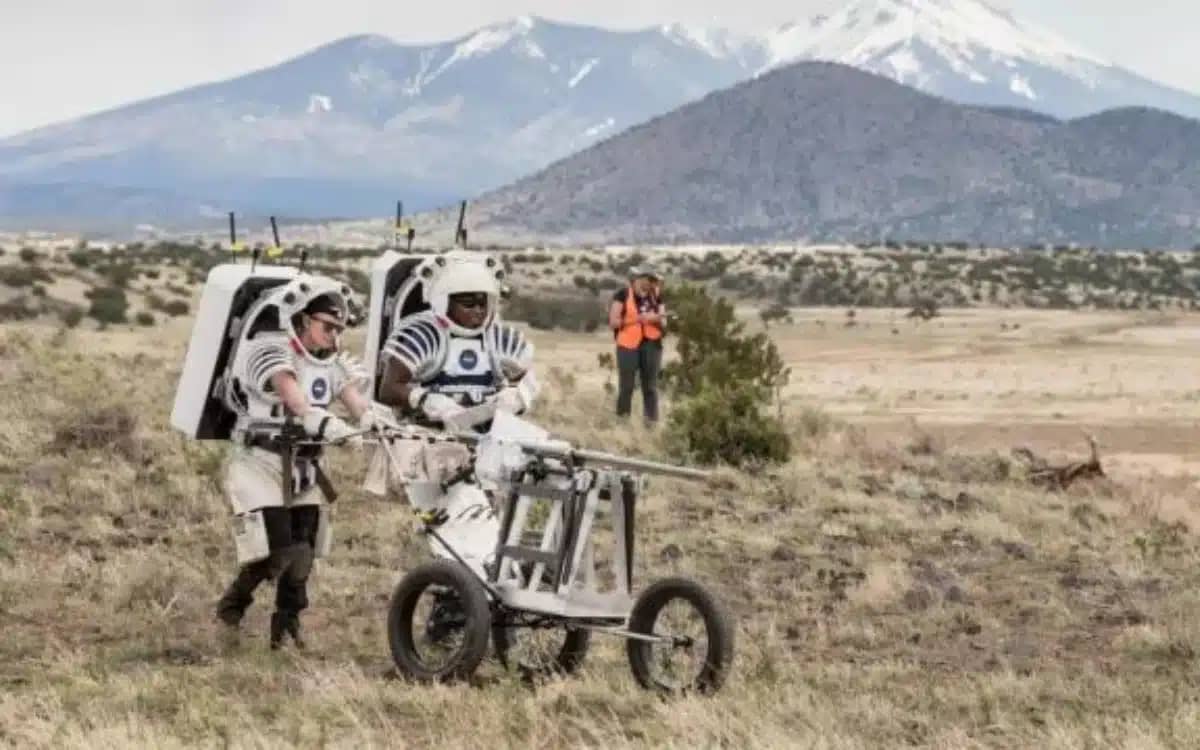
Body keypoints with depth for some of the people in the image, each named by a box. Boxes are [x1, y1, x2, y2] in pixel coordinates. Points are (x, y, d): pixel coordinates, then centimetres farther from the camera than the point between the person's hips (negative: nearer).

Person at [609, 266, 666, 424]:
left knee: (650, 387, 5)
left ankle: (652, 421, 8)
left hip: (651, 345, 3)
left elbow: (664, 324, 12)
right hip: (628, 345, -3)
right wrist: (638, 318, -14)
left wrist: (657, 319, -11)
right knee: (626, 387, -2)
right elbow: (613, 322, -7)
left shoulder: (656, 297, 10)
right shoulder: (622, 295, -1)